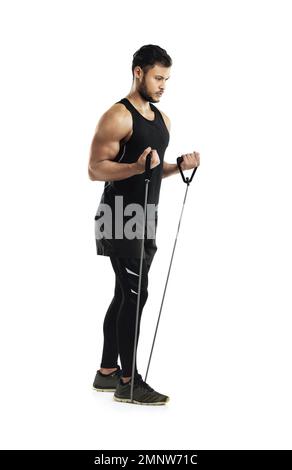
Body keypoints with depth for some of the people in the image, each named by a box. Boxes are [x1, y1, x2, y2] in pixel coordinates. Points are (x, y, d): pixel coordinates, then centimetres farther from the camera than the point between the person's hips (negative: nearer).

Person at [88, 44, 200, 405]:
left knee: (125, 295, 12)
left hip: (146, 216, 9)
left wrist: (179, 166, 4)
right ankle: (128, 382, -3)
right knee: (134, 295, -10)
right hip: (122, 217, -9)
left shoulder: (162, 119, 15)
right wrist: (137, 167, -30)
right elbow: (95, 169, -16)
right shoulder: (118, 116, -13)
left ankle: (107, 372, 22)